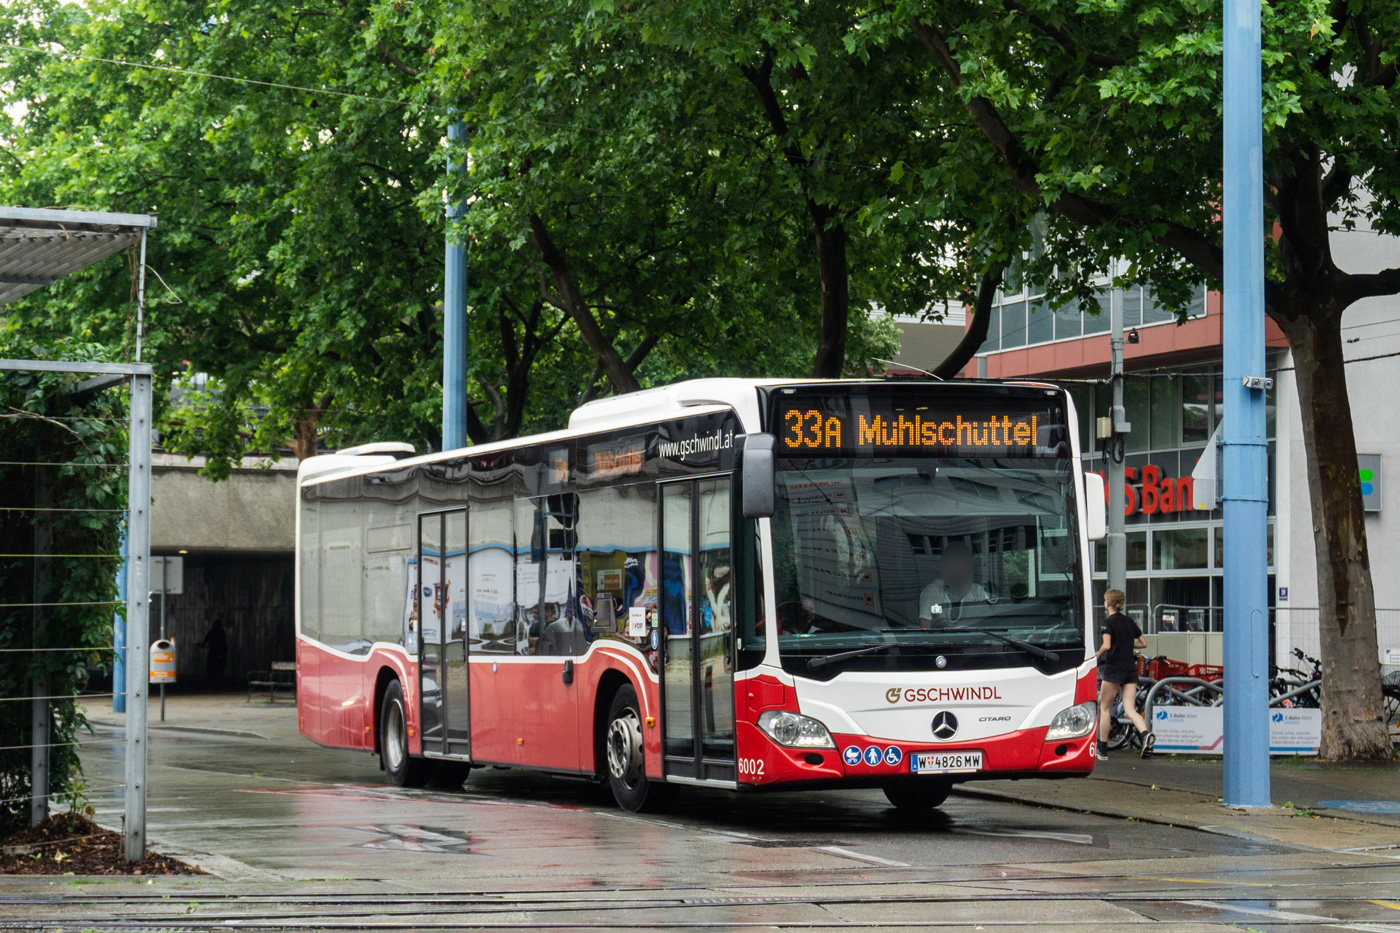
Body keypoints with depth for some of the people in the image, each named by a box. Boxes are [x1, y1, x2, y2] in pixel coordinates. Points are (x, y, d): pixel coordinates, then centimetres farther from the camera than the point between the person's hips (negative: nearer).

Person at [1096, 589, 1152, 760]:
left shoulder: (1108, 622, -9)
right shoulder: (1129, 622, 11)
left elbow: (1106, 645, -21)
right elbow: (1144, 643, 14)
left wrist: (1097, 654, -3)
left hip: (1113, 669, -5)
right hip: (1131, 669, 5)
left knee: (1105, 709, 8)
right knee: (1130, 709, 1)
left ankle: (1102, 750, 12)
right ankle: (1146, 734, -27)